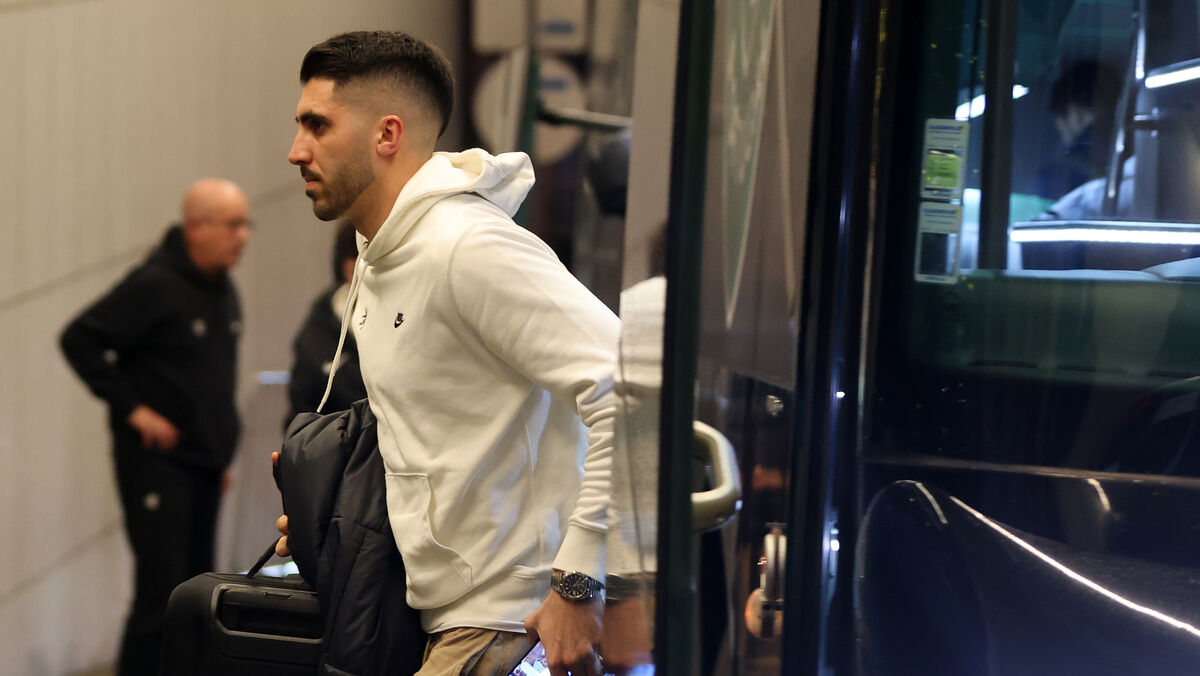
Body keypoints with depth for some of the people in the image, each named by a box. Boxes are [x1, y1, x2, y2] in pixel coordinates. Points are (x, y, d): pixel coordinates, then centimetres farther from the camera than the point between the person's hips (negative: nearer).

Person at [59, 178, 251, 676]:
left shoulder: (222, 289, 12)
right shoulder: (154, 285, -14)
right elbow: (79, 340, -16)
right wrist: (132, 408, -16)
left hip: (204, 466, 8)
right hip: (157, 463, -8)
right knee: (161, 594, -10)